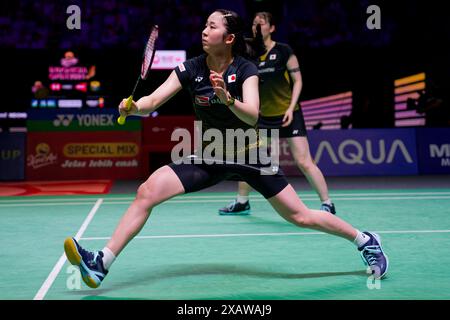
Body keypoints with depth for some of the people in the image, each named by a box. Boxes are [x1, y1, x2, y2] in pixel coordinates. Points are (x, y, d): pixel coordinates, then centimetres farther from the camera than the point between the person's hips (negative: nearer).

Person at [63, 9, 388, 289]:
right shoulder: (190, 69, -7)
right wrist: (134, 107, -36)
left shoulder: (246, 70, -15)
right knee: (147, 191, -14)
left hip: (249, 154, -3)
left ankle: (365, 240, 22)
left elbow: (252, 117, -29)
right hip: (210, 157, 3)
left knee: (300, 216, -2)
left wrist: (228, 99, -47)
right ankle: (102, 264, -8)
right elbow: (153, 101, -15)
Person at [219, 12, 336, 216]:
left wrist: (291, 107, -14)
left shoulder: (283, 50, -7)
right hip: (264, 116, 6)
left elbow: (297, 80, -6)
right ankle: (242, 203, 28)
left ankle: (327, 204, 1)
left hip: (288, 114, -6)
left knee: (303, 162, -11)